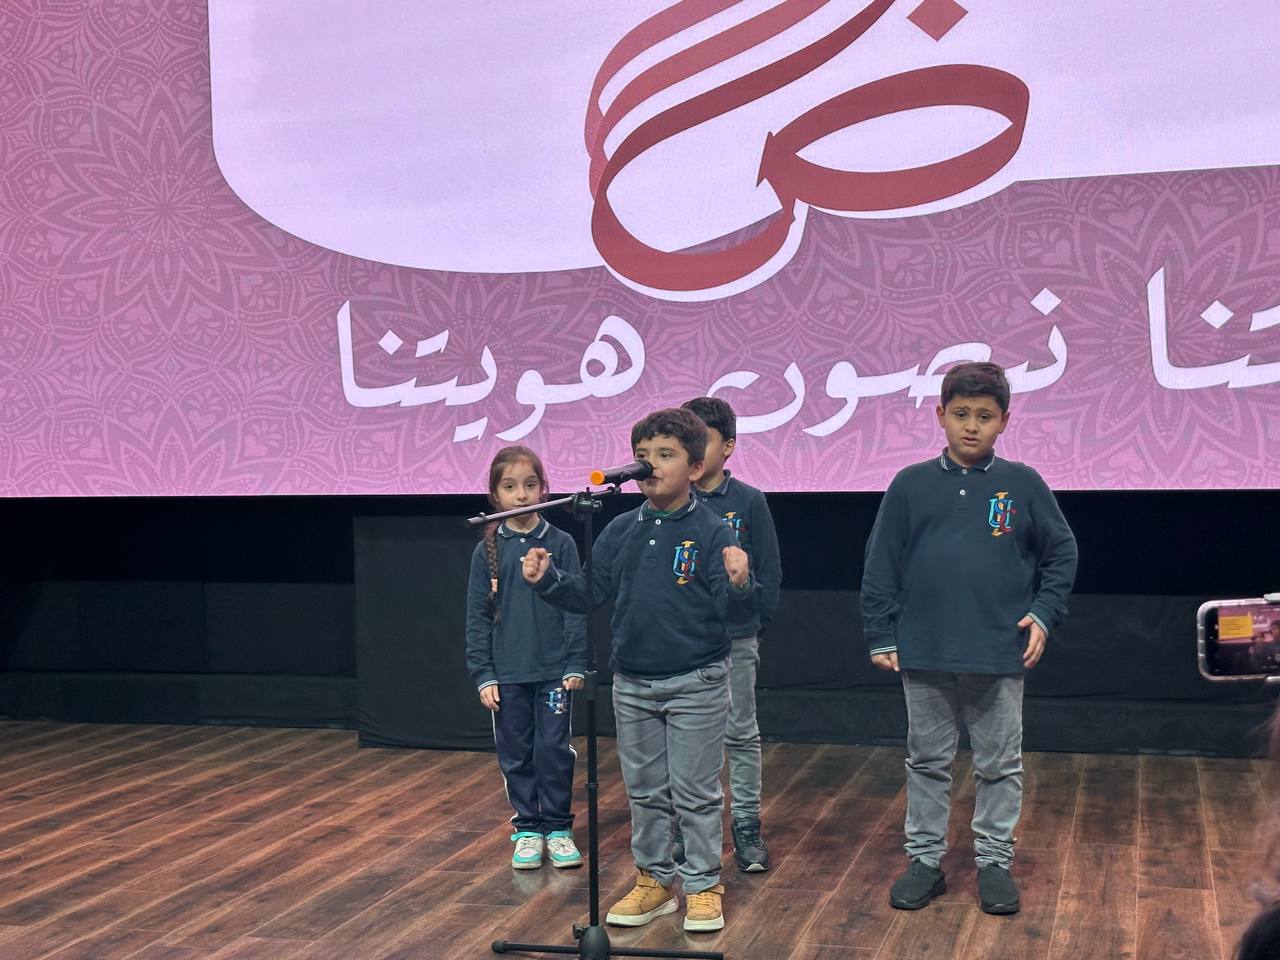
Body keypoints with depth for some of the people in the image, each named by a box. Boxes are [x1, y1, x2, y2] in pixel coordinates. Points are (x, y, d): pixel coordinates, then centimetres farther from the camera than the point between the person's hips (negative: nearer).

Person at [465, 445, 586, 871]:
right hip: (507, 674, 1)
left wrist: (576, 664, -5)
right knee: (515, 753, 8)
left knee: (554, 749, 3)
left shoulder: (560, 544, -2)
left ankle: (558, 827, 16)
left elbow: (576, 606, -1)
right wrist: (483, 675, -2)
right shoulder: (488, 550, 0)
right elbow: (477, 616, 3)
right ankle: (527, 829, 21)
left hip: (554, 670, -1)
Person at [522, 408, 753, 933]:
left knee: (695, 794, 4)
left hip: (696, 685, -5)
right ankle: (654, 880, 29)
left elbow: (731, 610, -14)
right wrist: (549, 579, -10)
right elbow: (589, 594, 6)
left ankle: (703, 887, 17)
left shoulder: (711, 533, -11)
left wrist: (738, 585, -36)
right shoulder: (620, 531, 3)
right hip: (632, 686, 5)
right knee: (644, 792, 16)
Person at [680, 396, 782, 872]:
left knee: (741, 733, 6)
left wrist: (759, 621, -1)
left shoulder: (748, 502, -4)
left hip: (734, 639, -2)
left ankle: (747, 824, 14)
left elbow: (769, 569, 1)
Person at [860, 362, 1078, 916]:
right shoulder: (911, 485, 0)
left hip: (1001, 656, 0)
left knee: (1000, 765, 10)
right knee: (927, 763, 12)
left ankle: (994, 861, 23)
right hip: (924, 656, 1)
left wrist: (1044, 614, -4)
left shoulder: (1023, 485, -1)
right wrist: (881, 636, 0)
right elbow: (881, 565, 3)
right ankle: (925, 859, 23)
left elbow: (1061, 553, 7)